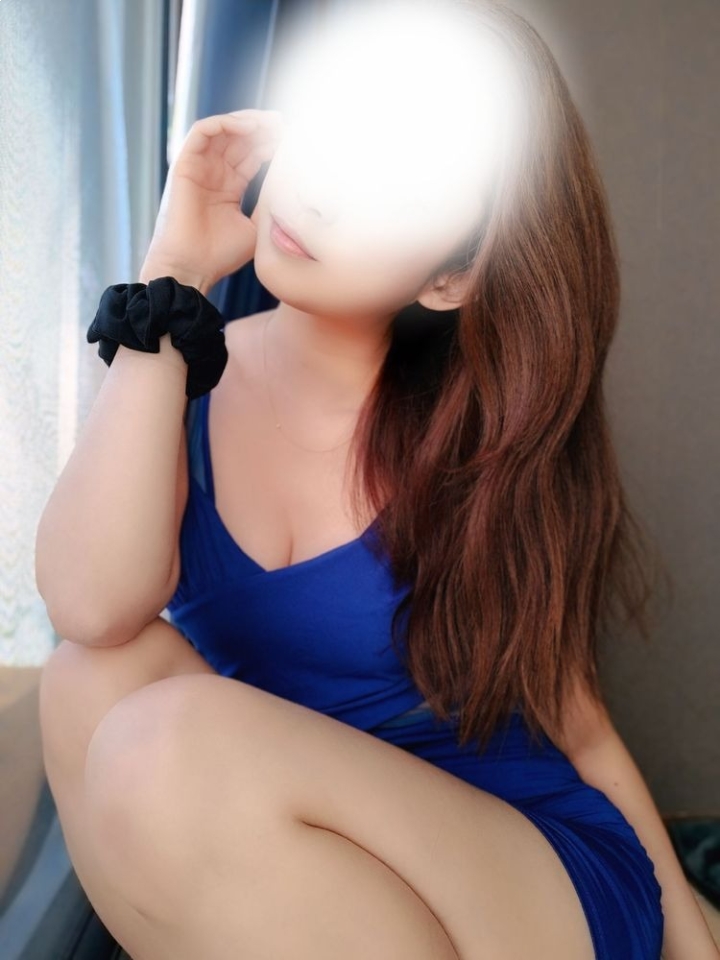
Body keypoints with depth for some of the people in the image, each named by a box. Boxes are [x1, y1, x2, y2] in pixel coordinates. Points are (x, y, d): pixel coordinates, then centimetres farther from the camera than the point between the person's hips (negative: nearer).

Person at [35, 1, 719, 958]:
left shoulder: (480, 433, -13)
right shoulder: (180, 384, -5)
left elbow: (575, 721, -2)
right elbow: (92, 608, -24)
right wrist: (171, 276, -21)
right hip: (288, 880, 3)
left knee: (171, 744, -28)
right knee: (93, 681, -22)